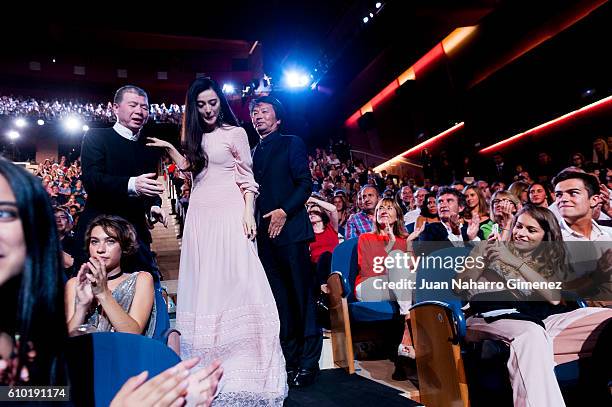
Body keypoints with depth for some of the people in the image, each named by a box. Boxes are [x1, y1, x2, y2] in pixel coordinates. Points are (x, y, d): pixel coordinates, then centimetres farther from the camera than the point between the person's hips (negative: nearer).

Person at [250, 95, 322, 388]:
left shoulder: (291, 144, 4)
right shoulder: (251, 152, 20)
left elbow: (305, 183, -5)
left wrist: (284, 212, -15)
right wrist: (252, 225, 6)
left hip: (289, 229, -5)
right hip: (263, 234, 6)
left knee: (301, 295, -1)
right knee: (279, 299, 8)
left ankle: (308, 362, 7)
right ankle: (290, 359, 17)